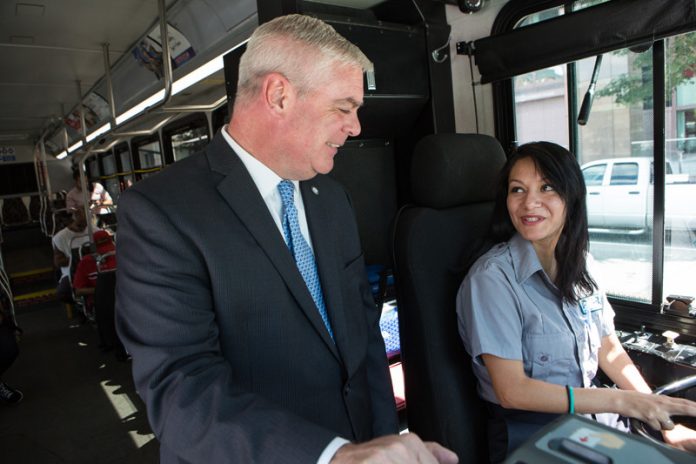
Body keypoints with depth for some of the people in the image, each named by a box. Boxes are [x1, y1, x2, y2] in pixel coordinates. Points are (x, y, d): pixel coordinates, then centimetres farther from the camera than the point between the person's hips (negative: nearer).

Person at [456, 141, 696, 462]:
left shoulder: (582, 265, 3)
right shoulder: (491, 278, -18)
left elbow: (609, 350, 11)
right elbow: (511, 391, -19)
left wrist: (665, 423, 1)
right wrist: (622, 401, -17)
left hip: (596, 422, 6)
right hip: (531, 435, -5)